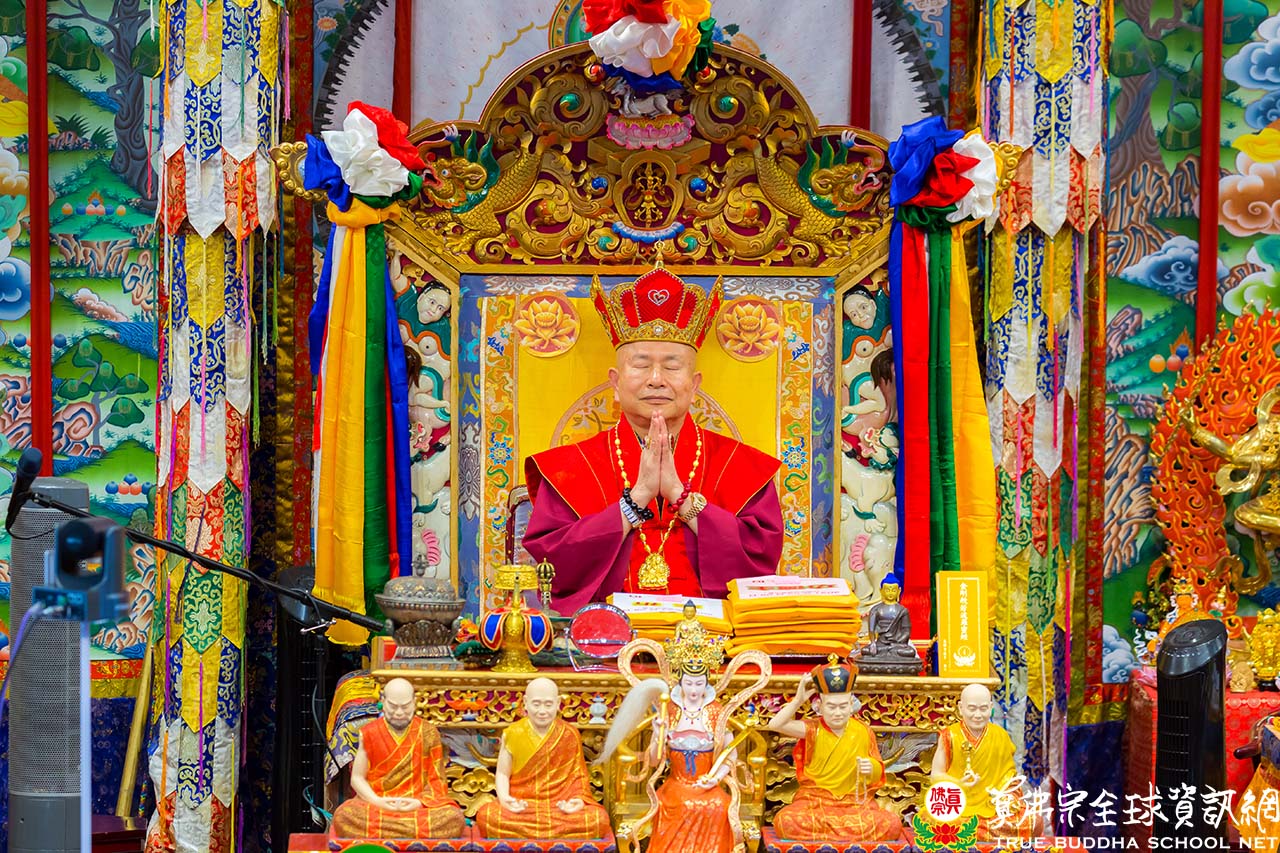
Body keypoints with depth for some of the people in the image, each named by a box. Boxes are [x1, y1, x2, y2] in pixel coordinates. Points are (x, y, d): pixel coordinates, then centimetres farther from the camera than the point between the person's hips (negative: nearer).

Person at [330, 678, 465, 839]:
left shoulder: (428, 734, 5)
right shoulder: (370, 734, 6)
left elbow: (436, 781, 5)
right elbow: (357, 778, 6)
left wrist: (419, 802, -15)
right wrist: (377, 802, -13)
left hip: (418, 806, 0)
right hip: (375, 806, 0)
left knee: (454, 818, -32)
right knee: (343, 815, -34)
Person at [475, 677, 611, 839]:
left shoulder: (570, 735, 5)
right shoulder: (513, 734, 4)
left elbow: (577, 776, 7)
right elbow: (503, 774, 6)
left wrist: (578, 799, -14)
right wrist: (504, 797, -15)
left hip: (560, 805, 0)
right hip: (520, 806, 0)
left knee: (599, 819, -30)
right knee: (486, 816, -33)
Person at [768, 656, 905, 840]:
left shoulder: (864, 732, 2)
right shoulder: (813, 730, 0)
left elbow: (878, 775, 7)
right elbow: (775, 725, -13)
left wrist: (872, 768, -16)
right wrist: (798, 700, -16)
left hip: (856, 802, 1)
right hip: (815, 801, -1)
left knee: (892, 825, -27)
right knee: (784, 822, -32)